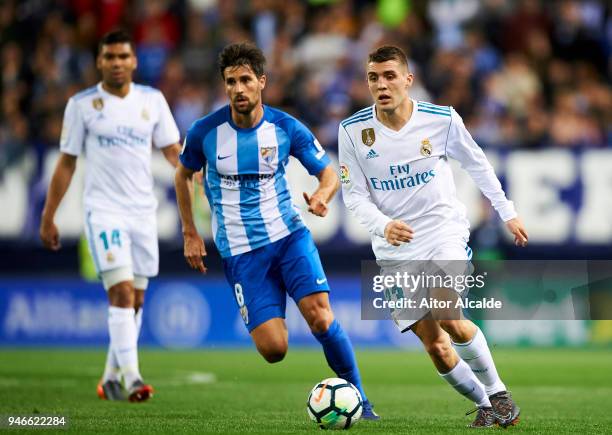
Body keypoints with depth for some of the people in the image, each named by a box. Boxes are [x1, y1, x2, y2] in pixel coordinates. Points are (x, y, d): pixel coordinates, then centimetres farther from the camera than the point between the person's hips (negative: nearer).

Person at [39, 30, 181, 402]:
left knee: (136, 300, 6)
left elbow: (173, 151, 9)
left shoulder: (152, 100, 6)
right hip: (104, 211, -4)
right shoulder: (82, 104, -1)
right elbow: (66, 163, 4)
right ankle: (131, 378, -21)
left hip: (143, 212, 4)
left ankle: (111, 378, 19)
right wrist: (48, 218, 4)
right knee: (122, 292, -17)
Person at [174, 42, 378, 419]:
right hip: (240, 252, 0)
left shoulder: (287, 128, -6)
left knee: (321, 318, -21)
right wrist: (190, 235, 11)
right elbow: (183, 175, 13)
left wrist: (323, 196, -20)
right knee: (274, 349, -13)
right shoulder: (205, 132, -6)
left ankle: (359, 400, -4)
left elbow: (329, 174, 4)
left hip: (289, 235, 0)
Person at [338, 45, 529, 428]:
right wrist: (383, 225, -23)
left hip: (444, 231, -2)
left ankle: (497, 392, -4)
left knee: (449, 319, -25)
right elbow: (354, 195, -4)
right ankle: (484, 405, 18)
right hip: (396, 250, 2)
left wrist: (507, 212, 16)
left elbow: (477, 164, 9)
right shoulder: (353, 131, -8)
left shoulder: (443, 120, -9)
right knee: (435, 346, -3)